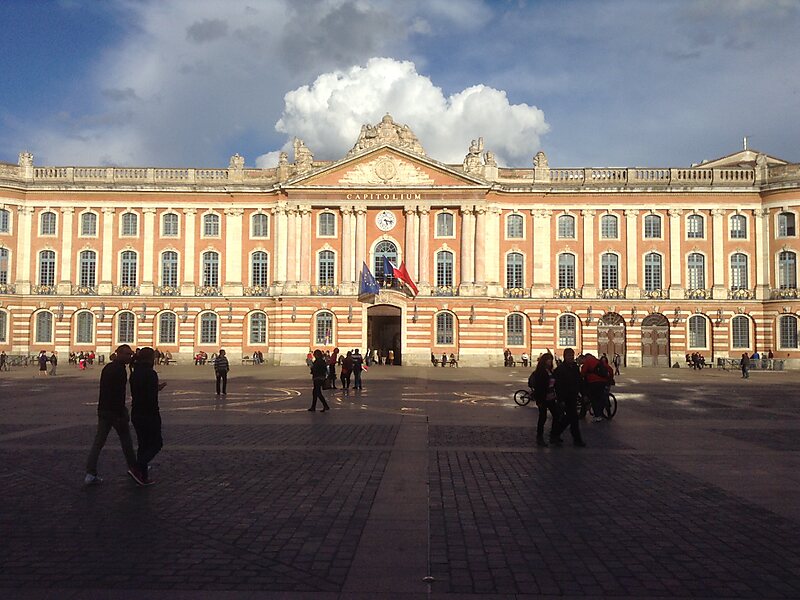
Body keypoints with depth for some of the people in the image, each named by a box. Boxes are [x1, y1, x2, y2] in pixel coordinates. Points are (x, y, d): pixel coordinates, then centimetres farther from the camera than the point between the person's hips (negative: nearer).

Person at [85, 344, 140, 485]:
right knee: (126, 441, 7)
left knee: (98, 441, 7)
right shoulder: (120, 370, -17)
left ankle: (90, 473, 3)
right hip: (116, 410, -8)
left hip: (103, 410, 8)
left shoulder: (107, 367, 12)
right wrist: (122, 414, -22)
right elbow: (119, 394, -23)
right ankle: (133, 469, 20)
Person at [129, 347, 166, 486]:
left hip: (136, 414, 8)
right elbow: (152, 398, -22)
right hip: (149, 415, -8)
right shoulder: (151, 374, -18)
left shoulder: (134, 374, 7)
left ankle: (143, 476, 18)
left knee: (143, 444, 16)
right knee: (156, 443, 5)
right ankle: (139, 470, -10)